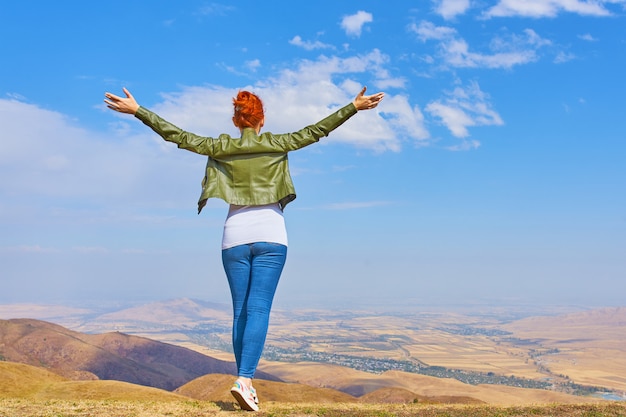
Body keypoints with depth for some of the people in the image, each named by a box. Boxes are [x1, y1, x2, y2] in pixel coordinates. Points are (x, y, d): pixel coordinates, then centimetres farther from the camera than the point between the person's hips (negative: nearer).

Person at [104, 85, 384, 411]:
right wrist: (354, 107, 5)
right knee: (259, 310, -7)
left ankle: (246, 382, 11)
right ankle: (244, 379, -20)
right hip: (270, 235, -2)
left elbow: (175, 134, 4)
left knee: (240, 311, 8)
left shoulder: (220, 148, 5)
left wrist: (137, 110, 9)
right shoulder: (276, 145, 3)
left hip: (235, 236, 2)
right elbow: (316, 130, 2)